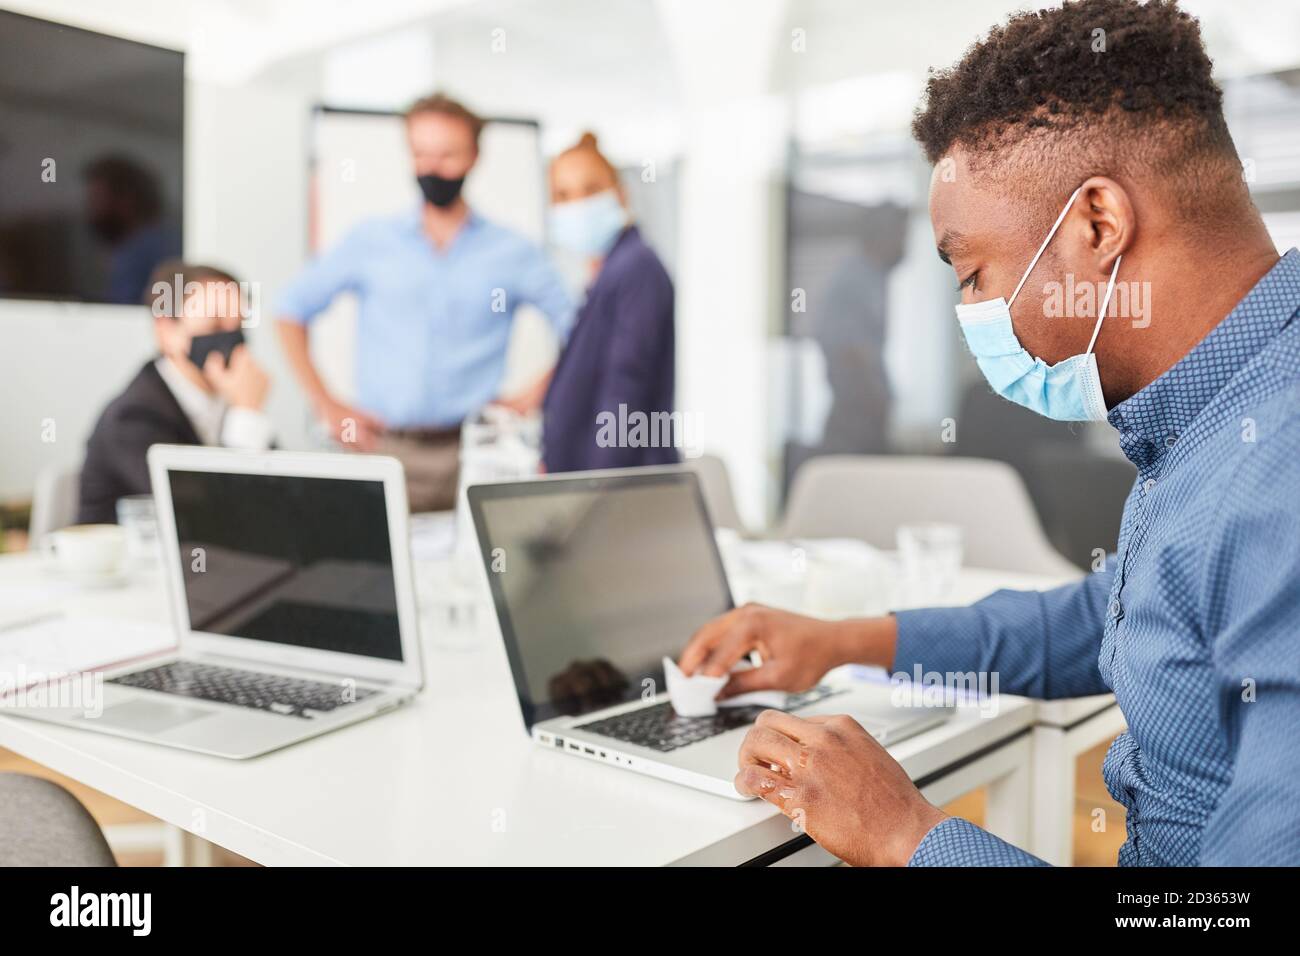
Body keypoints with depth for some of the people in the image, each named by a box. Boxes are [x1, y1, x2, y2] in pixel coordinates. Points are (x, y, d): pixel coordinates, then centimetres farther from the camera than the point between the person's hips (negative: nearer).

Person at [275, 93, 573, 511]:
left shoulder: (512, 253, 6)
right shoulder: (371, 241, 8)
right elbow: (292, 310, 13)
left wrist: (537, 395, -1)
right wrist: (327, 406, 6)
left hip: (469, 455, 0)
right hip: (382, 451, 1)